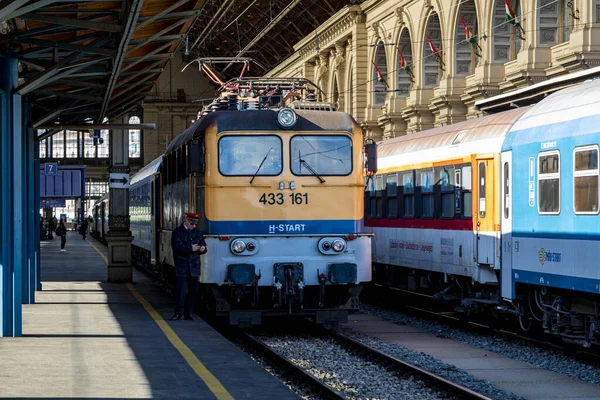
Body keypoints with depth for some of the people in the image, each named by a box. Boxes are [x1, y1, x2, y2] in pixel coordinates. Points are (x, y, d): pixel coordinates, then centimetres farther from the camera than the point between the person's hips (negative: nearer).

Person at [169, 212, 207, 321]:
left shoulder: (197, 233, 12)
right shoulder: (177, 232, -3)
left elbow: (203, 246, 13)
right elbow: (176, 247, -15)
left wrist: (202, 249, -11)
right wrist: (190, 248, -23)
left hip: (194, 266, 5)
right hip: (182, 266, -5)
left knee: (193, 291, 5)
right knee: (181, 290, -8)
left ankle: (188, 313, 13)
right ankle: (178, 313, -1)